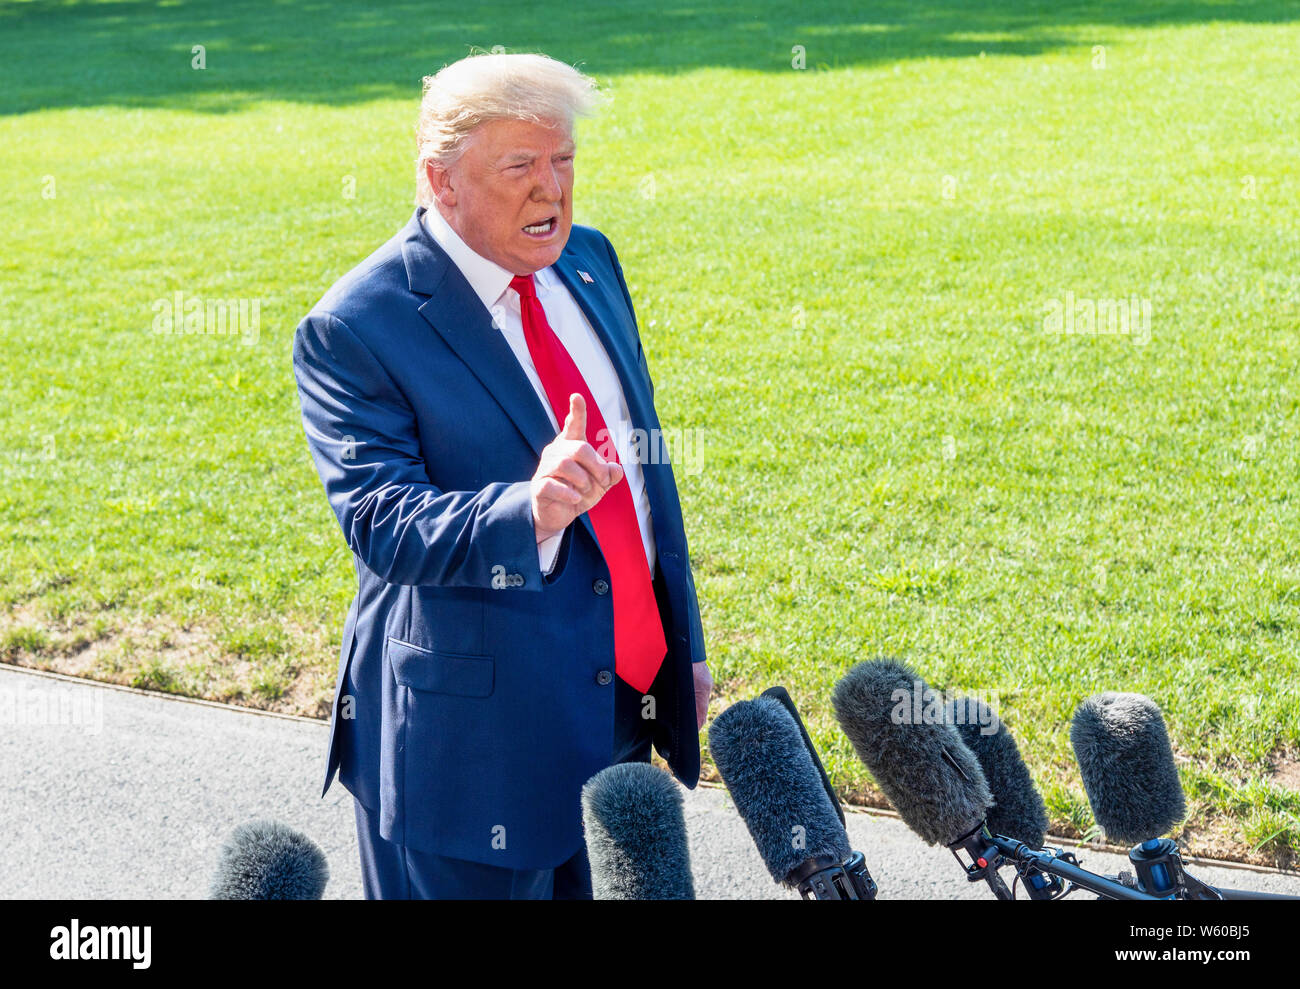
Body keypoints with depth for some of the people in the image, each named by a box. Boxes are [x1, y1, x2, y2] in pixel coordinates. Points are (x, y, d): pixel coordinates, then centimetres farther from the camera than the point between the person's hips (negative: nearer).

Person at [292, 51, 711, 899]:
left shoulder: (588, 262, 6)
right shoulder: (354, 329, -15)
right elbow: (380, 521, -22)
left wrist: (686, 647, 14)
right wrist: (527, 510, -40)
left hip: (627, 702, 7)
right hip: (474, 732, -6)